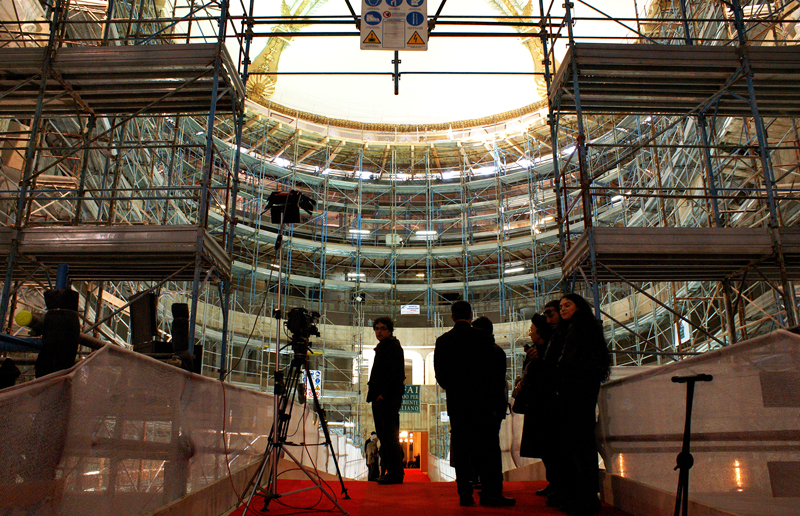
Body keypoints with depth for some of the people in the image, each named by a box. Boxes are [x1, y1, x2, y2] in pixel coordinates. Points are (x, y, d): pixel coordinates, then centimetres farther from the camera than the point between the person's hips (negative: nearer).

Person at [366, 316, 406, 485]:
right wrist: (374, 395, 15)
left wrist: (384, 394, -19)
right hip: (379, 399, 10)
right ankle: (391, 471, 16)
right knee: (383, 435, 11)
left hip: (389, 399, -10)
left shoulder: (393, 347, -8)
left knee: (390, 435, -9)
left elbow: (397, 374, -17)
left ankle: (395, 473, -5)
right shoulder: (381, 349, 21)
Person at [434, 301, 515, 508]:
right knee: (488, 446, 1)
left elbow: (440, 374, 3)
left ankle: (465, 494, 7)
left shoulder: (442, 341, 3)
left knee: (460, 449, 6)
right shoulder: (480, 337, -4)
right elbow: (494, 367, -2)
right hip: (481, 400, -3)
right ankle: (490, 492, -2)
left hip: (455, 402, 3)